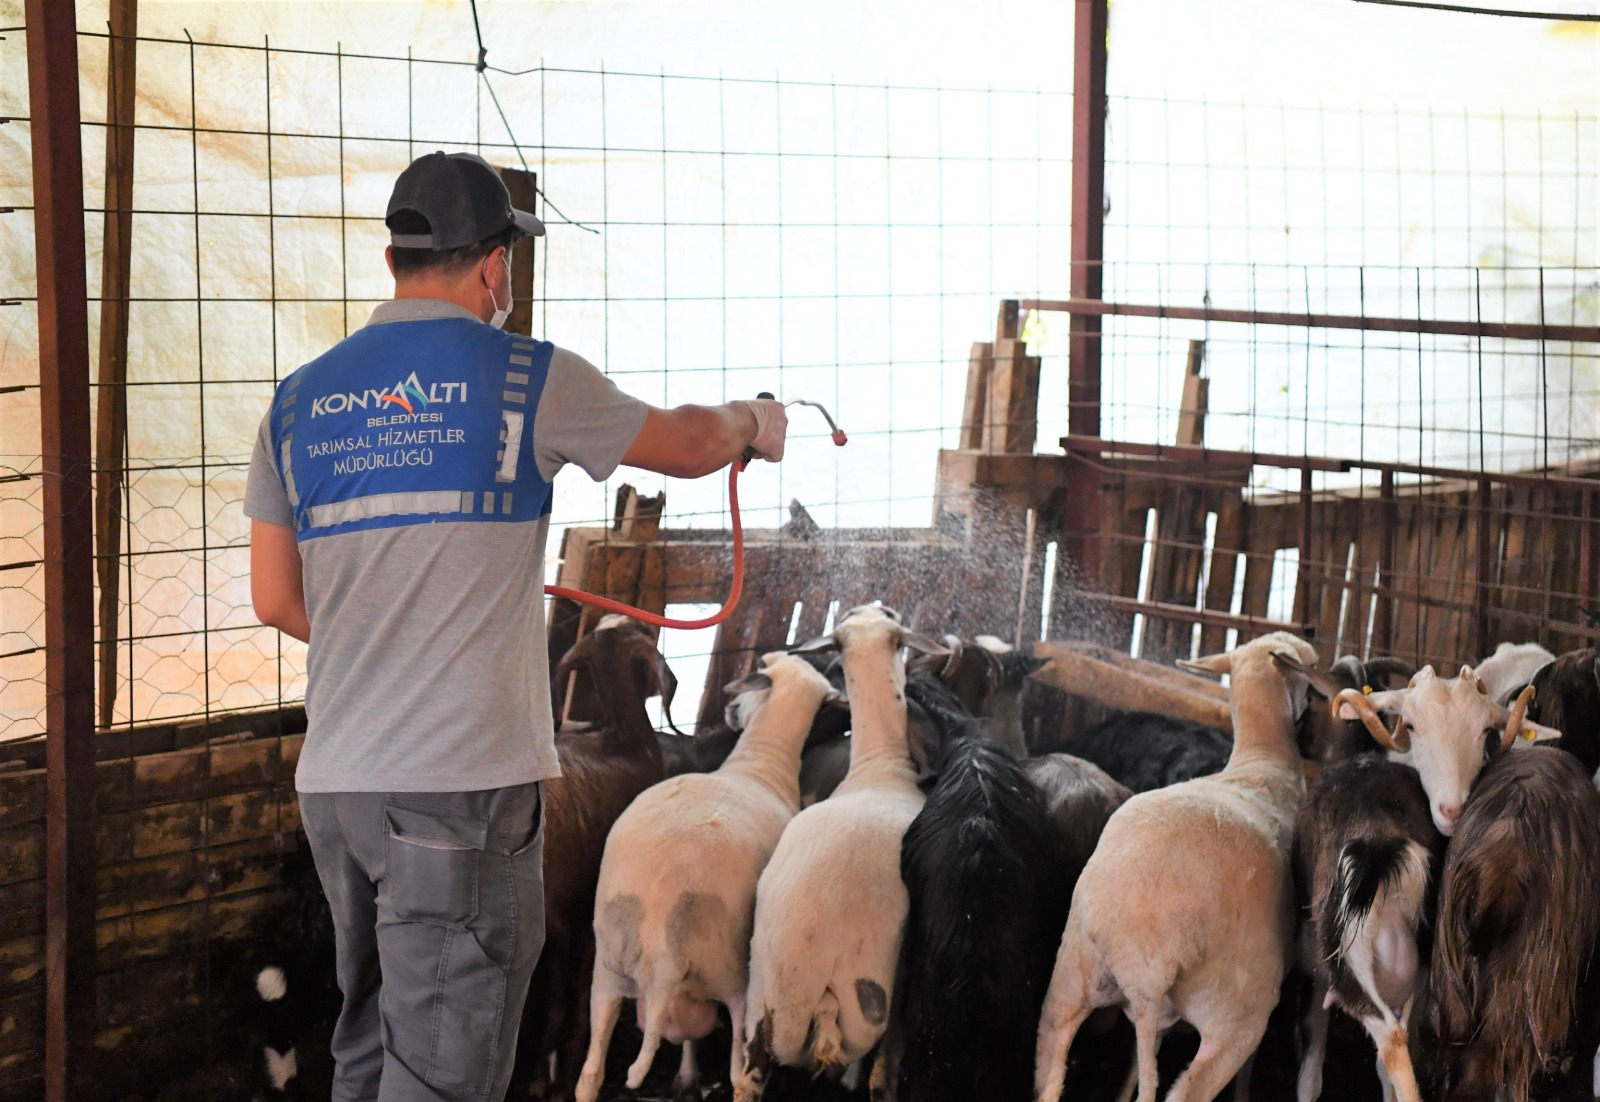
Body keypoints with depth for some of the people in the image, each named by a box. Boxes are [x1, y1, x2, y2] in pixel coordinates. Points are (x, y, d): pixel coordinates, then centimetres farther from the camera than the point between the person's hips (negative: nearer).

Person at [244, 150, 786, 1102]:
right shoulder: (531, 380, -4)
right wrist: (751, 423, 33)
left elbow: (276, 601, 13)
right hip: (463, 776, -6)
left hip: (334, 777, 6)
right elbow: (686, 445, 11)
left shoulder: (299, 402, 9)